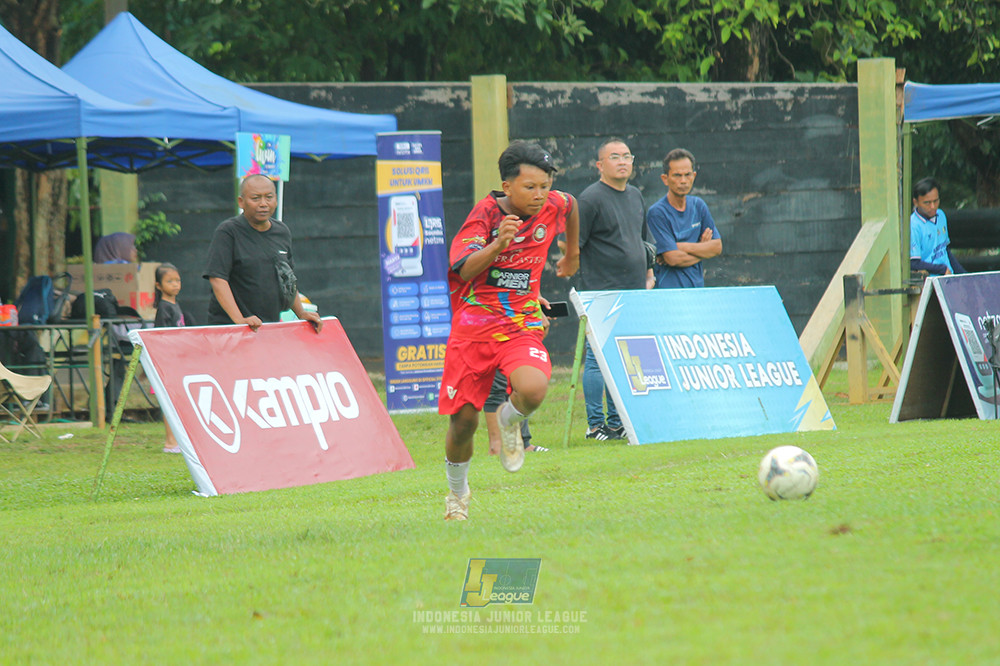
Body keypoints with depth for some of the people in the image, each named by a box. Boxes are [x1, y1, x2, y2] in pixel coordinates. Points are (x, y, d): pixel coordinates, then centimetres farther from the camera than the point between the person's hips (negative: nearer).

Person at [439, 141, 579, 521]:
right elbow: (462, 270, -26)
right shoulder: (486, 213, -13)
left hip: (522, 326, 2)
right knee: (463, 420, 1)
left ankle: (509, 422, 8)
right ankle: (457, 493, 30)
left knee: (533, 390, -29)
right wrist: (498, 244, -41)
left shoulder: (553, 206, -2)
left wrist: (572, 255, 37)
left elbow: (572, 206, 25)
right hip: (473, 327, -2)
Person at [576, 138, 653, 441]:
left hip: (634, 292, 8)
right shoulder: (591, 199, -9)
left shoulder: (635, 196, 16)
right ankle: (595, 425, -2)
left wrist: (649, 275, 21)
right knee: (598, 358, -6)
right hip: (602, 292, -8)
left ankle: (617, 423, 16)